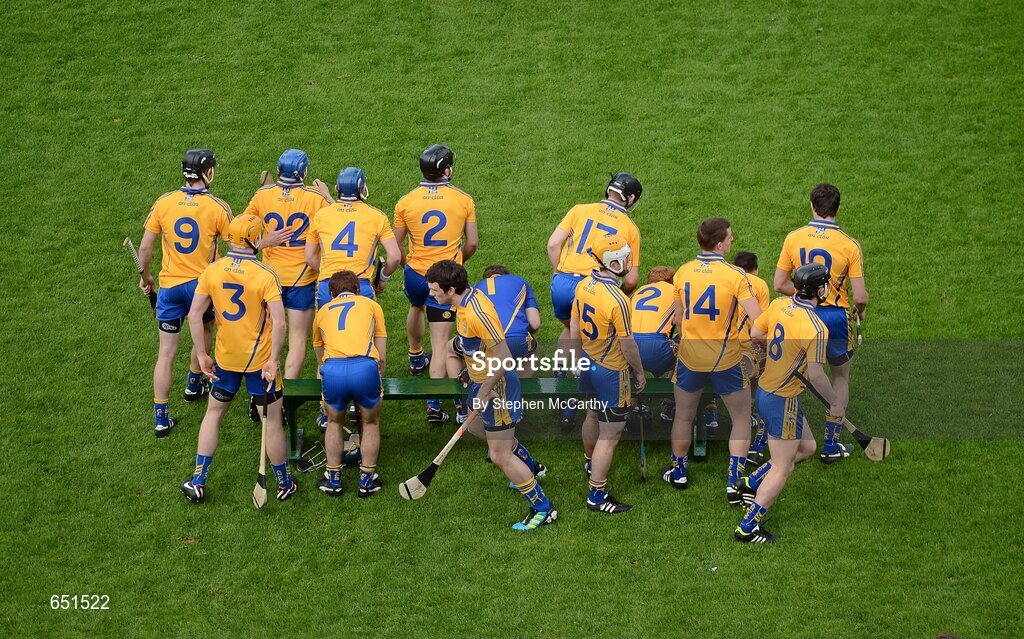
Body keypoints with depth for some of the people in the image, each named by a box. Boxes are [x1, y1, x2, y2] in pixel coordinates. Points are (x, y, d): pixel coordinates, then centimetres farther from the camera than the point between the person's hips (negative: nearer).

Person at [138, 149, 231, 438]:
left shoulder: (163, 203, -6)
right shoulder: (217, 207, -12)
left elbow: (145, 247, -1)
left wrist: (145, 276, 15)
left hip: (169, 285, 1)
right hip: (203, 284, -1)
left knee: (166, 353, 5)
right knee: (204, 331, 31)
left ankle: (161, 418, 5)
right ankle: (194, 384, 46)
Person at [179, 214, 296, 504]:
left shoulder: (212, 271, -6)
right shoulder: (265, 275, -17)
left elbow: (194, 314, -4)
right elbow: (279, 323, -23)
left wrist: (202, 355, 3)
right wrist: (273, 361, -15)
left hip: (225, 359, 3)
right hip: (260, 360, -3)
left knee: (214, 413, 21)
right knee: (272, 421, 10)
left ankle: (198, 482, 21)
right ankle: (285, 485, 22)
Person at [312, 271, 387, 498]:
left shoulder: (323, 311, 31)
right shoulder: (371, 305, 26)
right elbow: (382, 356, 22)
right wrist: (375, 383, 38)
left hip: (332, 369, 1)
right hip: (364, 366, -1)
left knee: (334, 422, 27)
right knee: (371, 423, 22)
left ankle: (333, 479, 28)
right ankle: (367, 480, 25)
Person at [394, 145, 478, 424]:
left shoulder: (405, 202, -5)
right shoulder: (464, 200, -7)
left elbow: (395, 247, 2)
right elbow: (472, 243, -1)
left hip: (416, 273, 2)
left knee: (416, 307, 37)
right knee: (440, 343, -1)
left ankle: (415, 358, 60)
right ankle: (434, 405, -9)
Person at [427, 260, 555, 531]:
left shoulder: (478, 314, -32)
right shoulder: (466, 300, -1)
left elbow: (503, 359, -31)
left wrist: (483, 394, -25)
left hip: (496, 386, -11)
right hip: (481, 380, 11)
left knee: (500, 456, -5)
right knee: (475, 427, 32)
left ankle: (543, 510, 8)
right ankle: (531, 467, 50)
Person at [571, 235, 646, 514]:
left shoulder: (583, 286, -6)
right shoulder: (618, 300, -30)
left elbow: (574, 330, 6)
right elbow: (628, 345, -20)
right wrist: (639, 373, -4)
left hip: (588, 364, 8)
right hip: (612, 372, -8)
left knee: (593, 416, 32)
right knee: (609, 435, 1)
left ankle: (590, 461, 56)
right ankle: (597, 495, 6)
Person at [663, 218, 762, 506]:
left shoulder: (682, 273, -4)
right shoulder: (735, 276, -17)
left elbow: (678, 317, 7)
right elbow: (757, 319, -23)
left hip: (690, 356, 3)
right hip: (726, 358, -3)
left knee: (683, 417, 22)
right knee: (741, 419, 13)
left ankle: (679, 473, 37)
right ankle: (735, 483, 8)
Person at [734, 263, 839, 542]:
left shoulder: (779, 304, -2)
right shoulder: (816, 328, -25)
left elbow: (756, 334, 10)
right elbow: (815, 375, -24)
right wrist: (835, 404, -10)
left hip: (764, 390, 9)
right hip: (782, 401, -9)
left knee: (806, 448, 23)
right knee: (782, 469, 2)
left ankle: (751, 484, 27)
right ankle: (748, 528, 5)